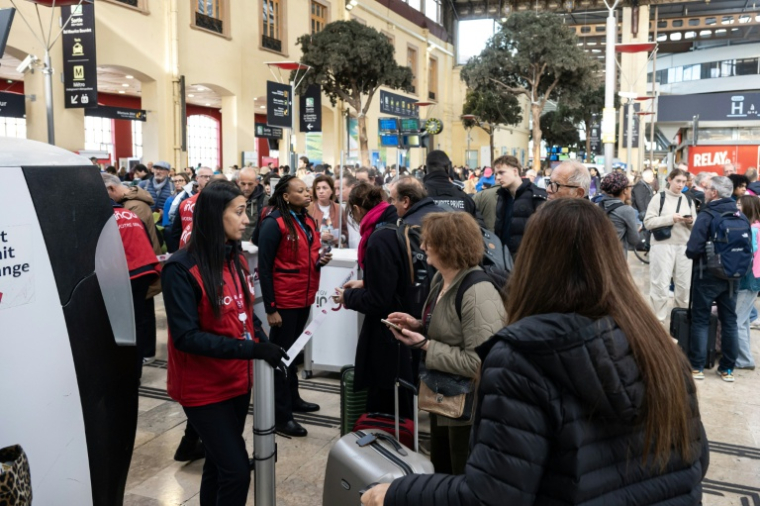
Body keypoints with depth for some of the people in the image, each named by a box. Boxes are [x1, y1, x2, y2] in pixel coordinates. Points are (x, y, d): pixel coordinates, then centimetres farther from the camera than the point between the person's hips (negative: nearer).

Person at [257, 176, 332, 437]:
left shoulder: (308, 222, 9)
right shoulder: (274, 224, -16)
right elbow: (264, 268, -17)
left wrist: (320, 261, -4)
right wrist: (270, 308, -18)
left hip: (304, 298, 8)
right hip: (284, 301, -8)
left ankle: (293, 398, 36)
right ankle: (281, 414, 11)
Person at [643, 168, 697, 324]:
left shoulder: (688, 201, 14)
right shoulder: (659, 198, 0)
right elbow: (648, 222, -9)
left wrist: (691, 221, -7)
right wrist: (670, 218, -17)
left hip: (684, 247, 4)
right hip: (662, 246, -4)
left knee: (684, 286, 8)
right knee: (660, 286, -2)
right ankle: (658, 321, 5)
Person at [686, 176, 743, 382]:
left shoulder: (706, 216, -16)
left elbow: (692, 250, -21)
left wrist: (694, 254, 1)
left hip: (708, 275, -5)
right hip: (732, 276, 5)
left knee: (700, 321, 5)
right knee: (729, 321, 12)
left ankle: (696, 367, 9)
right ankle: (727, 368, 19)